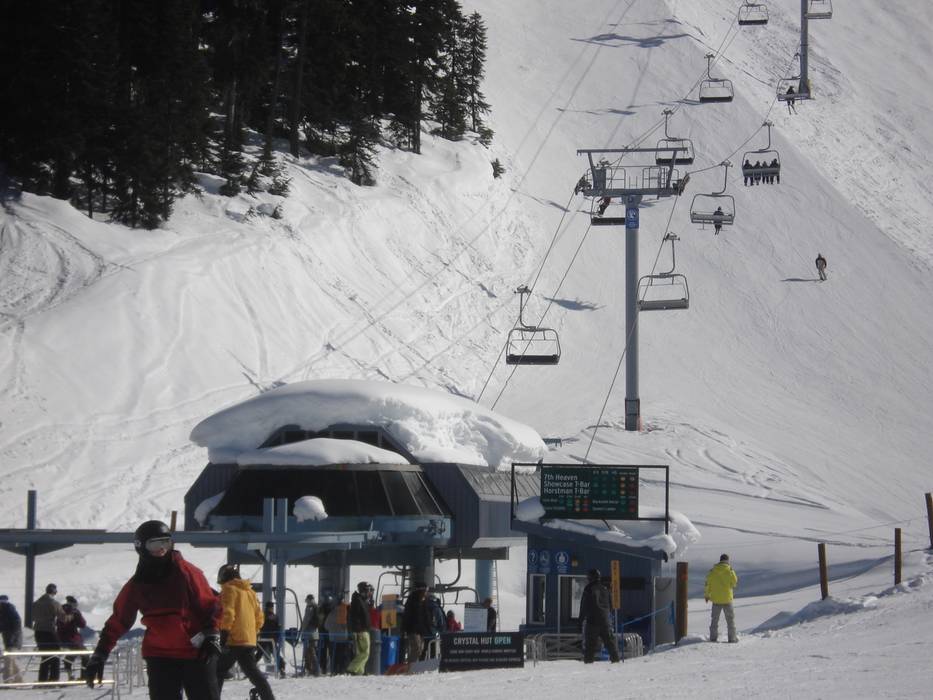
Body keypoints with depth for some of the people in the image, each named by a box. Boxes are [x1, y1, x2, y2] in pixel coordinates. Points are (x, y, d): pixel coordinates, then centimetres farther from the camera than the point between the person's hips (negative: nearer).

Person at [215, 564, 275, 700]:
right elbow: (259, 618, 19)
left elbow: (228, 614, -16)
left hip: (233, 640, -7)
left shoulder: (229, 590, -5)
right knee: (253, 672, 11)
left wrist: (224, 635, -17)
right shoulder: (250, 591, 18)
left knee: (219, 672, 1)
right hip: (249, 641, 7)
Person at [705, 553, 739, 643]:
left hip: (716, 599, 2)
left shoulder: (712, 571, -2)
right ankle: (732, 637, 6)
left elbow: (708, 584, 3)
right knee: (730, 618, 8)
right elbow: (735, 583, -5)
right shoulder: (729, 571, -10)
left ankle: (713, 637, 13)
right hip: (727, 599, -2)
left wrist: (706, 595, 17)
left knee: (715, 619, 13)